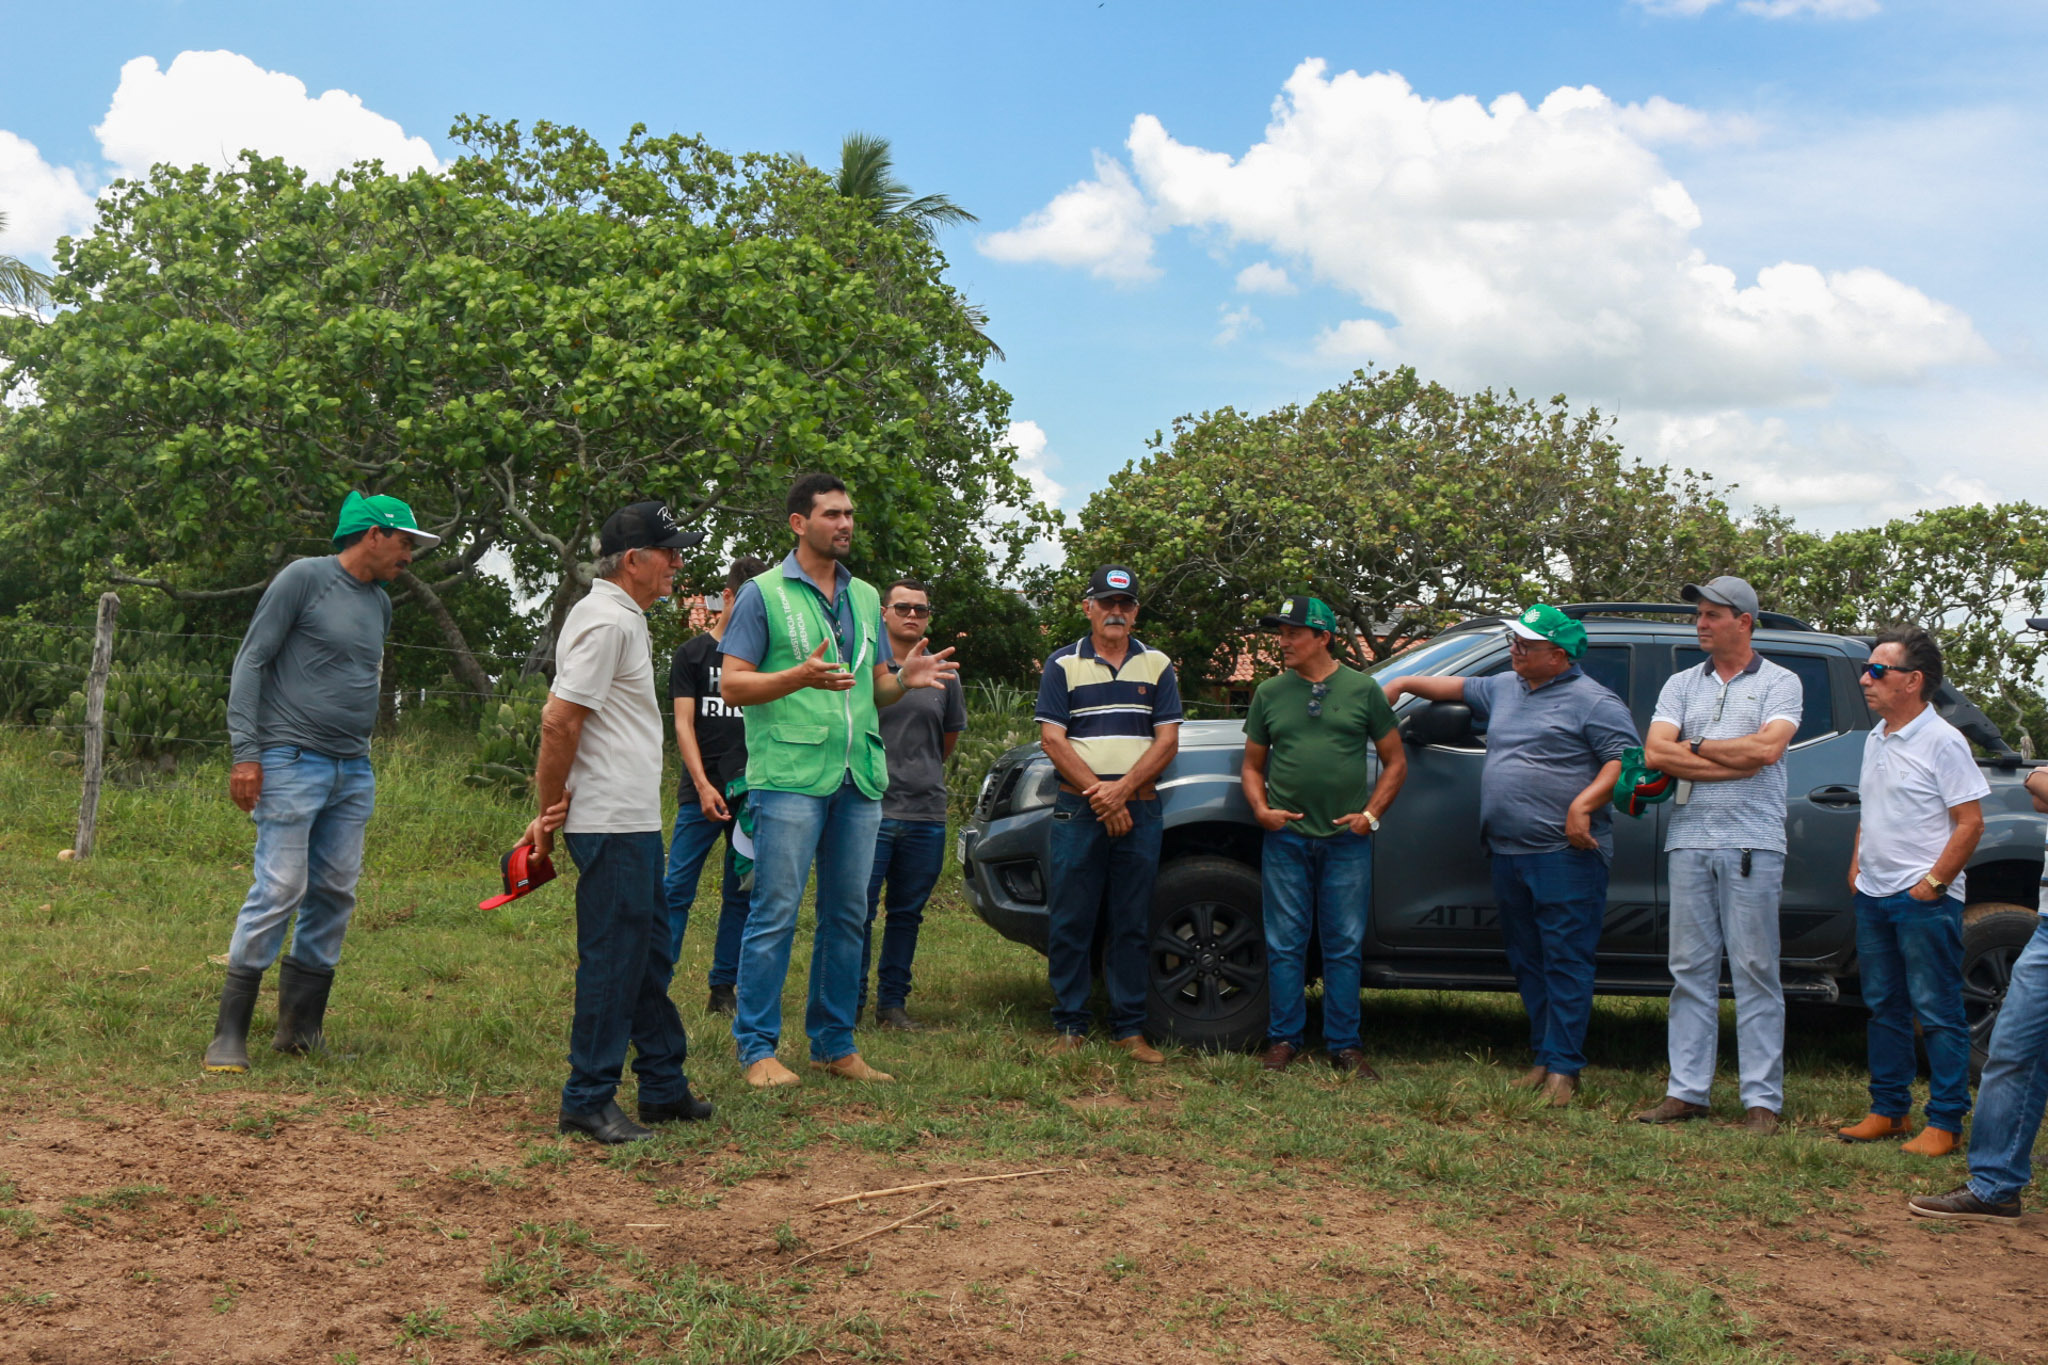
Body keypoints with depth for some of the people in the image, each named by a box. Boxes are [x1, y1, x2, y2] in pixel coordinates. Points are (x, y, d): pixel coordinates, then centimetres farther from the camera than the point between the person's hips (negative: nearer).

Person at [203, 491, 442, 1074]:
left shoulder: (380, 603, 17)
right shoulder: (304, 578, -4)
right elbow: (250, 662, -6)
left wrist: (358, 754, 15)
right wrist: (245, 752, -12)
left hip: (353, 773, 7)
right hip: (293, 763, -7)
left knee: (335, 894, 6)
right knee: (279, 891, -10)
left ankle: (299, 1026, 14)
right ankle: (229, 1033, -3)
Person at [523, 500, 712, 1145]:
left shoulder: (621, 617, 17)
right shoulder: (605, 621, -15)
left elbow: (561, 720, 18)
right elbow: (559, 722, -20)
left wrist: (554, 808, 10)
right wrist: (551, 811, -10)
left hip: (636, 822, 11)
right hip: (613, 825, -11)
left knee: (650, 955, 15)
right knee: (612, 959, -5)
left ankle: (663, 1086, 24)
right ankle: (588, 1099, 3)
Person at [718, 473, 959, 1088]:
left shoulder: (865, 597, 18)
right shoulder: (763, 593, 0)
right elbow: (731, 684, -6)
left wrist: (905, 679, -1)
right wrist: (800, 677, -22)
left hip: (859, 780, 6)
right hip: (790, 776, -6)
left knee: (847, 916, 9)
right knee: (775, 914, -6)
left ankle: (834, 1044, 18)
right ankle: (757, 1047, 3)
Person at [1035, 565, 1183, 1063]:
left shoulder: (1157, 665, 11)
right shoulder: (1063, 664, 6)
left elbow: (1168, 740, 4)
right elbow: (1052, 738, -1)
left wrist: (1121, 789, -9)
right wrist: (1099, 796, -10)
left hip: (1139, 811, 2)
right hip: (1077, 811, -1)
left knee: (1132, 924, 4)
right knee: (1070, 923, -1)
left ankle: (1129, 1028, 10)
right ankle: (1069, 1025, 8)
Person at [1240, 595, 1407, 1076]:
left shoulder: (1363, 690, 4)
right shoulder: (1270, 693, 9)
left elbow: (1395, 761, 9)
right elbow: (1253, 764, 14)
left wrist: (1371, 813, -3)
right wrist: (1261, 809, -3)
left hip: (1346, 841, -1)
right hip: (1285, 838, 1)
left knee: (1345, 947, 4)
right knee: (1285, 946, 4)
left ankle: (1345, 1045, 13)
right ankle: (1283, 1039, 14)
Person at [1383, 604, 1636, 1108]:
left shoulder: (1593, 701, -6)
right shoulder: (1504, 689, 18)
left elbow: (1625, 760, -13)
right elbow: (1460, 687, 36)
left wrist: (1582, 806, -22)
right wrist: (1406, 684, 32)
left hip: (1565, 855, -8)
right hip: (1508, 854, 8)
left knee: (1565, 962, -7)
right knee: (1527, 961, 11)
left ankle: (1563, 1067, -5)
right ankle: (1544, 1056, 18)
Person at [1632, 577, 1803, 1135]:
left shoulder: (1779, 683, 4)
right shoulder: (1682, 685, 14)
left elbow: (1767, 748, -14)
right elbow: (1655, 753, -1)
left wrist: (1695, 745, -4)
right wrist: (1735, 760, -7)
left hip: (1752, 844, -4)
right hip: (1689, 840, 4)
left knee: (1755, 972, -2)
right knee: (1690, 969, 5)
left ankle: (1762, 1099, 3)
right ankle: (1687, 1092, 10)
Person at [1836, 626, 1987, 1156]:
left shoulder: (1942, 741, -11)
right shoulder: (1875, 739, 12)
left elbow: (1970, 821, -13)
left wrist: (1934, 881, -16)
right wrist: (1857, 865, 11)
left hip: (1924, 901, -8)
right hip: (1874, 896, 8)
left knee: (1937, 1013, -2)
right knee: (1884, 1008, 13)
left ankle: (1945, 1123, 4)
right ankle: (1888, 1111, 21)